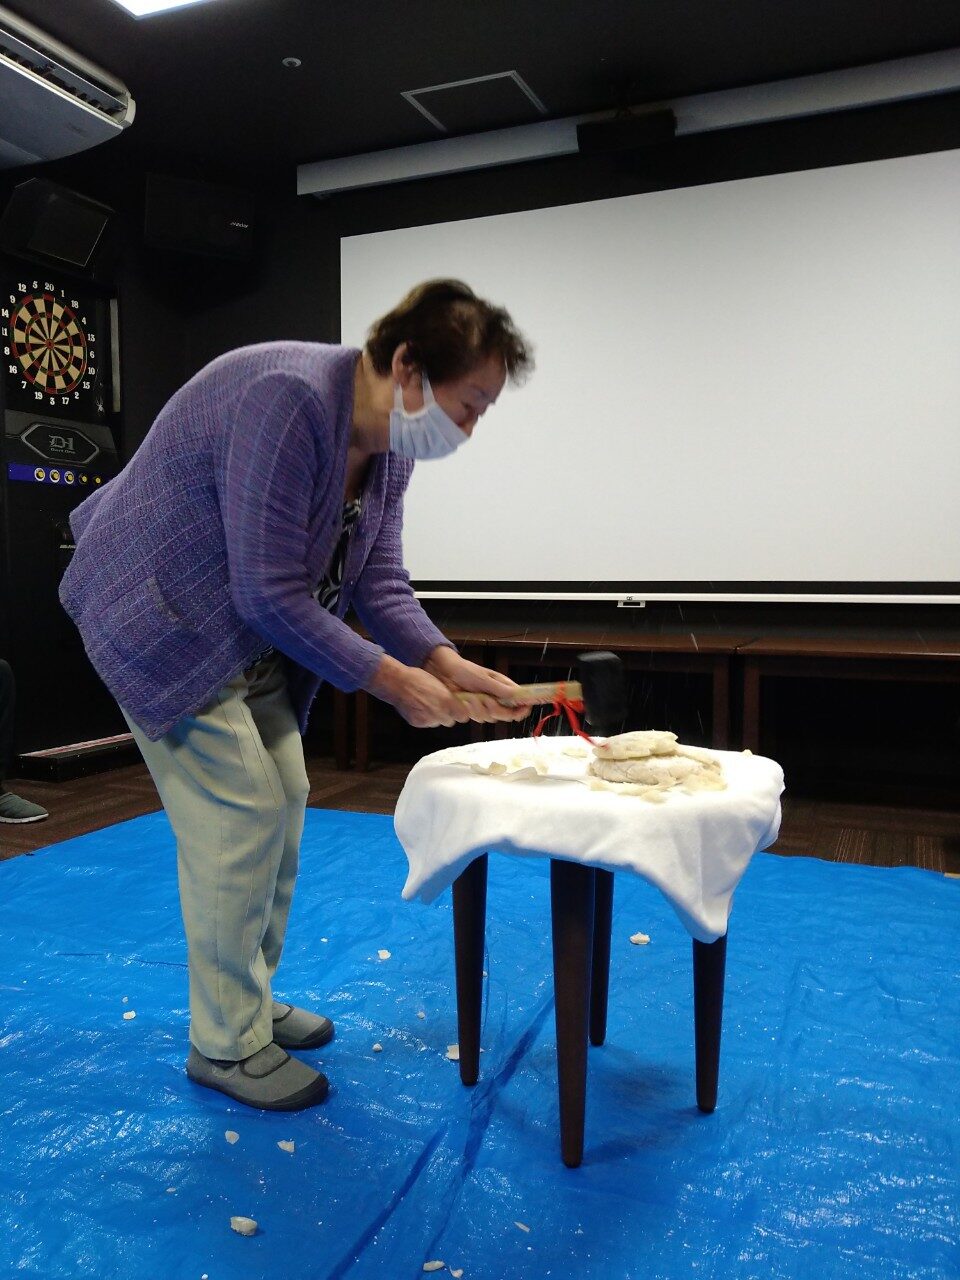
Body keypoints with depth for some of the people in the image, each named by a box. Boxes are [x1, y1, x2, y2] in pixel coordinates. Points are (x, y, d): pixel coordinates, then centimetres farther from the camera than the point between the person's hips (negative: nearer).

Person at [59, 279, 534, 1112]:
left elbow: (378, 581, 1)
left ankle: (253, 1002, 27)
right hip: (163, 622, -9)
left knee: (283, 802, 10)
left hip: (251, 638, 9)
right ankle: (225, 1045, 9)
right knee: (239, 816, -10)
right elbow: (270, 593, -30)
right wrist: (391, 680, -24)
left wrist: (446, 664, -14)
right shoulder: (288, 400, -30)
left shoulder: (391, 447, -1)